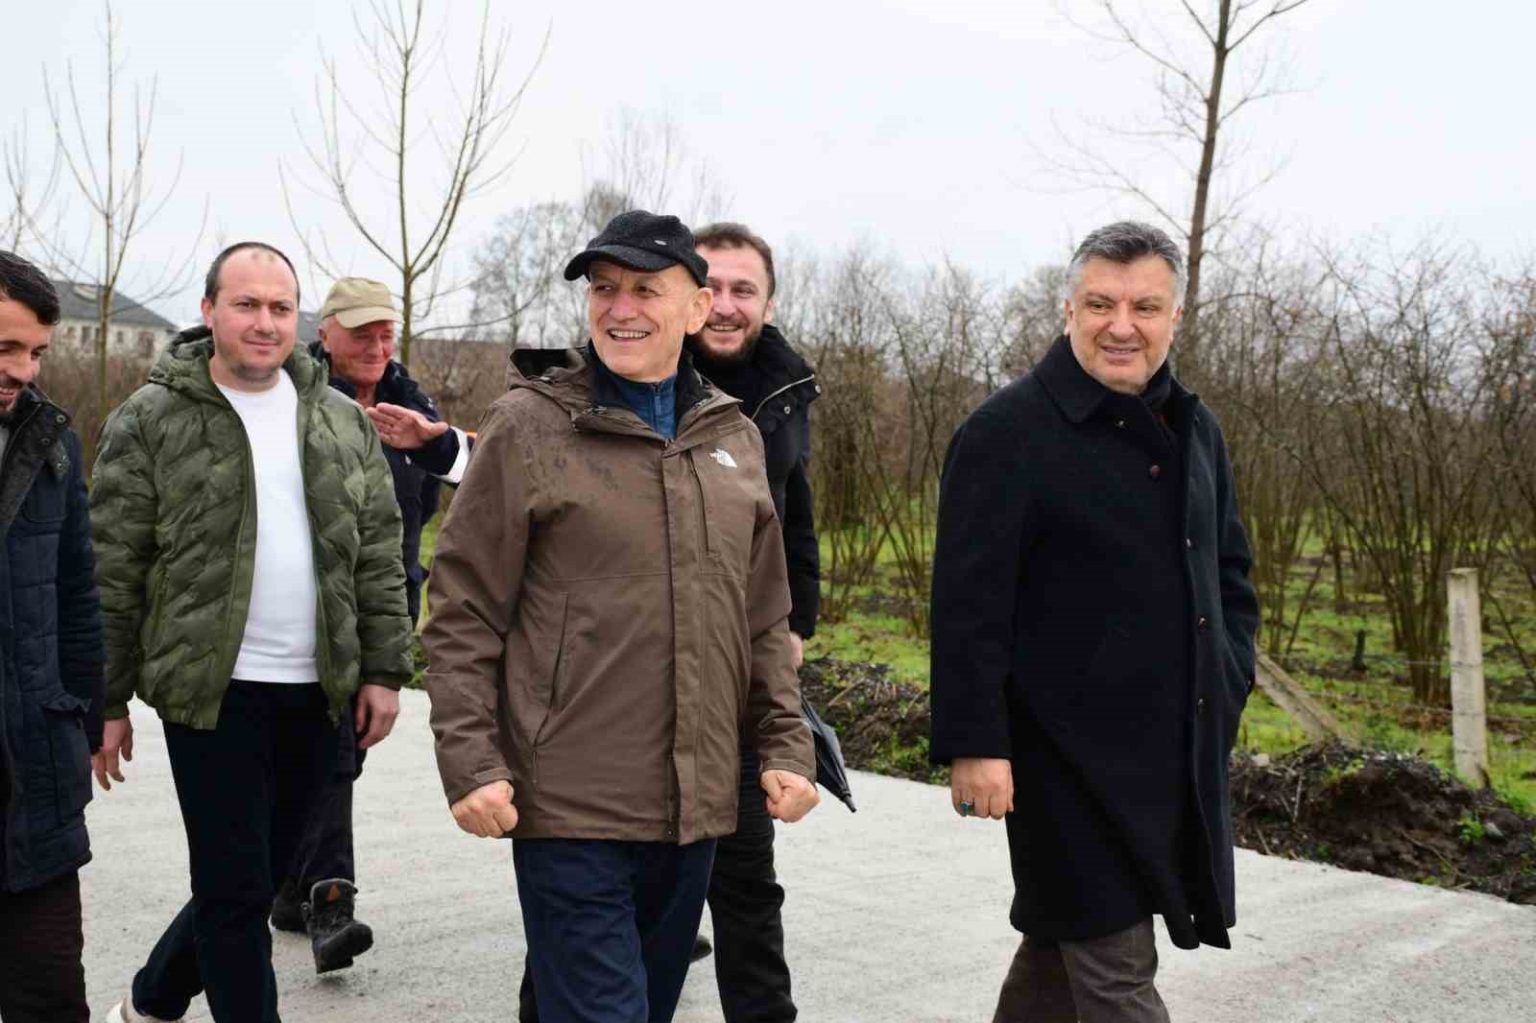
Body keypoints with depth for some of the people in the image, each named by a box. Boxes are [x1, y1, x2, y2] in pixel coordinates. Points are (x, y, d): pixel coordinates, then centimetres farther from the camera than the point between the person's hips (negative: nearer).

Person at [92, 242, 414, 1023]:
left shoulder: (343, 423, 9)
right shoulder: (150, 421, -3)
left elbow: (379, 555, 10)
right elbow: (112, 571, -3)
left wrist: (384, 670, 4)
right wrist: (107, 701, -4)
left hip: (317, 693, 5)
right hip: (213, 690, -4)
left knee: (262, 874, 15)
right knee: (235, 888, -1)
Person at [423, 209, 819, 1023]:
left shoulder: (734, 437, 9)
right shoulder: (530, 425, -5)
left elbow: (764, 620, 14)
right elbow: (463, 616, -5)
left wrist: (786, 746, 7)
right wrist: (471, 765, -11)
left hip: (694, 806, 5)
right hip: (571, 808, -5)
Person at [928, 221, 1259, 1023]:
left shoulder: (1194, 432, 12)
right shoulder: (1008, 431, -11)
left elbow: (1229, 574, 22)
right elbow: (968, 603, -16)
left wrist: (1227, 683, 9)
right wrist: (973, 744, -20)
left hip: (1180, 755, 7)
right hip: (1071, 754, -7)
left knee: (1066, 941, 20)